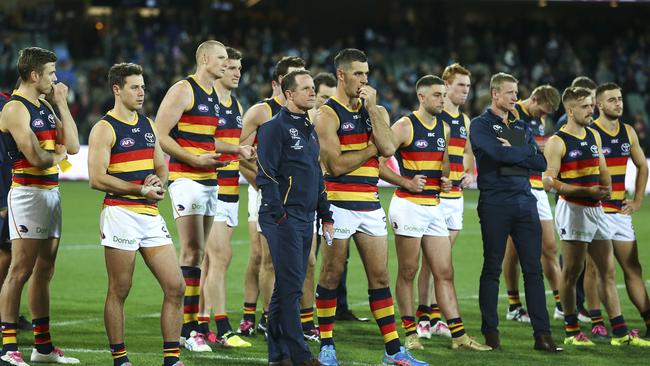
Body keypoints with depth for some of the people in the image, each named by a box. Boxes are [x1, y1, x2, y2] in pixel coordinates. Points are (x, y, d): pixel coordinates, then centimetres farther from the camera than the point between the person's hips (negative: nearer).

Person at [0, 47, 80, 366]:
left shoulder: (45, 107, 16)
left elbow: (72, 146, 8)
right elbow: (36, 157, -20)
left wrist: (62, 104, 8)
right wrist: (57, 153, 1)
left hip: (51, 193, 9)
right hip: (28, 193, -9)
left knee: (44, 271, 11)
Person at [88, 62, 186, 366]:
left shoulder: (147, 125, 16)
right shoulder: (104, 129, -6)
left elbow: (162, 166, 23)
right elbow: (97, 179, -13)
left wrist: (158, 182, -1)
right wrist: (141, 190, -14)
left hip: (151, 214, 7)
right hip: (120, 213, -7)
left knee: (175, 286, 1)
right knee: (119, 292, 0)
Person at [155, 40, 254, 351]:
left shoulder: (214, 97, 17)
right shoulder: (183, 90, -9)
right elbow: (160, 136, -13)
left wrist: (236, 149, 16)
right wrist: (194, 159, -18)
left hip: (209, 182, 8)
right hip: (187, 180, -8)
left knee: (196, 254, 8)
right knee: (192, 251, -11)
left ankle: (190, 323, 11)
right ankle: (185, 329, -9)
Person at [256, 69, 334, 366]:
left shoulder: (309, 129, 19)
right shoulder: (275, 127, -8)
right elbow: (266, 174, -14)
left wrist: (326, 216, 21)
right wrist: (280, 214, -19)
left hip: (305, 219, 9)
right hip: (283, 218, -9)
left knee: (287, 286, 10)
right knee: (290, 286, -9)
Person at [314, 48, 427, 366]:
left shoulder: (376, 111, 12)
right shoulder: (327, 115, -5)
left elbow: (388, 148, -6)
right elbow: (337, 164, -14)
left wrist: (371, 107, -7)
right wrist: (372, 149, -5)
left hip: (370, 205, 5)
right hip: (339, 204, -5)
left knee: (380, 276, 5)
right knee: (331, 275, 2)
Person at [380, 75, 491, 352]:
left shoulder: (444, 128, 13)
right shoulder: (404, 126, -8)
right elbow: (378, 163, -12)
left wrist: (445, 179, 8)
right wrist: (406, 182, -21)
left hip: (434, 207, 7)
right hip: (408, 205, -7)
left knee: (445, 272, 5)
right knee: (408, 272, 1)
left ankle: (458, 336, 4)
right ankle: (410, 333, 9)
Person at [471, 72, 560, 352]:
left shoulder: (521, 127, 19)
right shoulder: (481, 125, 1)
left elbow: (541, 163, 7)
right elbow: (499, 154, -17)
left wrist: (513, 152, -5)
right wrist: (526, 152, -2)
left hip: (525, 202, 5)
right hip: (495, 204, -5)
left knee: (533, 269, 1)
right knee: (492, 269, 1)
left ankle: (542, 334, 0)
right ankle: (490, 332, 8)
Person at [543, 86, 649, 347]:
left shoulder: (594, 136, 14)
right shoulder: (557, 142, -8)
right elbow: (549, 181, -14)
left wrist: (606, 188, 3)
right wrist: (586, 191, -19)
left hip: (595, 209, 8)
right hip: (572, 208, -8)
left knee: (607, 271, 5)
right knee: (572, 272, -2)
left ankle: (620, 332, 6)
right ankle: (571, 331, 7)